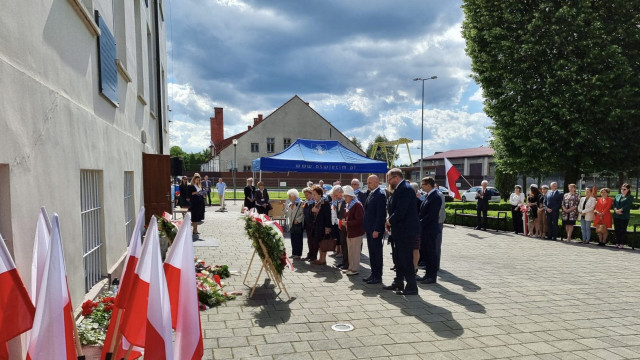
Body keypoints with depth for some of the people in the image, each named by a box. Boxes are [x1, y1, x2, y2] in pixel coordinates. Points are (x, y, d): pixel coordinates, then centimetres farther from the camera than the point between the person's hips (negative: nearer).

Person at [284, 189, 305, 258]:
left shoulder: (300, 203, -9)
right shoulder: (289, 204, 13)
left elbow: (303, 214, -13)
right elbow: (287, 214, 17)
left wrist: (297, 220, -16)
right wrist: (285, 208, 4)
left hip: (298, 224, -7)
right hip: (291, 224, 7)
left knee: (298, 239, -1)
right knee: (293, 239, 11)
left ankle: (298, 254, 5)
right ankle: (294, 253, 19)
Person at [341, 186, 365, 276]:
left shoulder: (357, 205, -17)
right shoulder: (349, 205, 12)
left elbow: (359, 220, -22)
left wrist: (347, 223, -19)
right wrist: (345, 220, 4)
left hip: (356, 232, -9)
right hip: (350, 232, 9)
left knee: (355, 251, -1)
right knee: (350, 251, 16)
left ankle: (355, 269, 7)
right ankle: (351, 268, 26)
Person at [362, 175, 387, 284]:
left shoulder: (380, 195, -14)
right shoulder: (370, 194, 15)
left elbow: (381, 214, -19)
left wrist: (377, 230, -21)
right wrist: (366, 227, 15)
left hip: (376, 229, -9)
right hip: (369, 229, 9)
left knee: (377, 252, -1)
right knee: (371, 252, 14)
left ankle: (378, 276, 7)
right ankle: (373, 274, 22)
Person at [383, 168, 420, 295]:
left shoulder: (405, 189, -19)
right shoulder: (400, 189, 12)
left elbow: (401, 210, -24)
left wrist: (390, 221, -11)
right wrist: (390, 219, 4)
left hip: (406, 230, -10)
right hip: (400, 230, 10)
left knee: (406, 259, -4)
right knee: (400, 258, 18)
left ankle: (412, 287, 4)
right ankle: (398, 283, 29)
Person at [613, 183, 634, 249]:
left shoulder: (630, 197, 0)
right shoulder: (617, 196, 16)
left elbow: (628, 206, -11)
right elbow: (614, 204, 8)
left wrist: (620, 210, -17)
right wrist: (616, 210, -10)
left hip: (624, 216, -5)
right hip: (616, 216, 5)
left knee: (623, 230, -1)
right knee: (617, 230, 7)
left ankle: (622, 244, 5)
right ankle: (617, 243, 15)